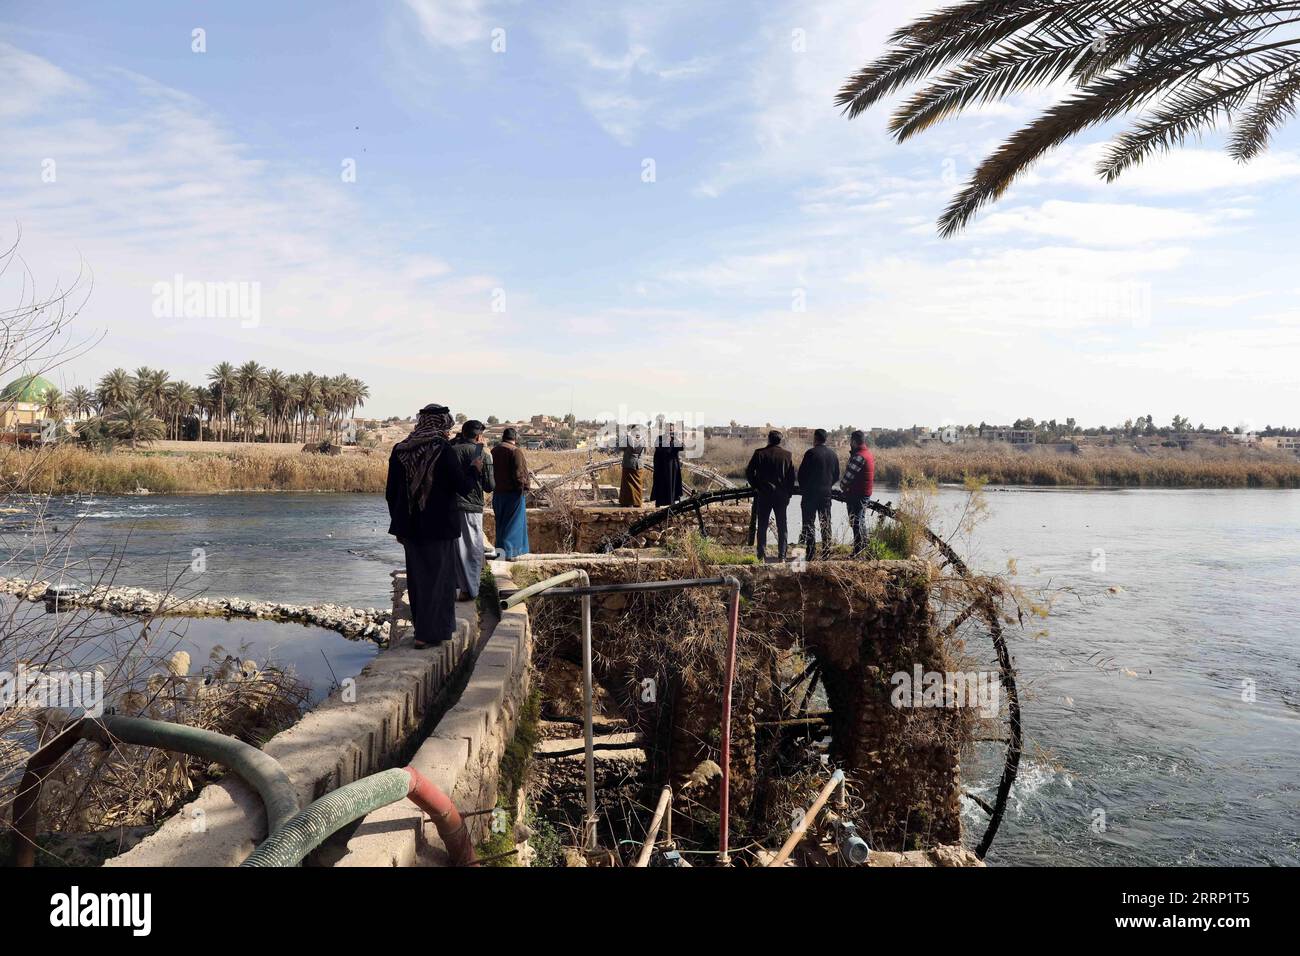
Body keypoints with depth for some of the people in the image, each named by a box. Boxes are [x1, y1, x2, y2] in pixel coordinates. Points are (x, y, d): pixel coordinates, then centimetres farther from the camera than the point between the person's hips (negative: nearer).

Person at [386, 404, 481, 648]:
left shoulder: (399, 450, 3)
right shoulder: (442, 450, -13)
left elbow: (391, 492, 7)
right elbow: (463, 487, -12)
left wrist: (399, 526, 16)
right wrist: (475, 470, 9)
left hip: (411, 527, 5)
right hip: (439, 527, -5)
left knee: (417, 577, 16)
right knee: (437, 577, 6)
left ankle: (422, 627, 28)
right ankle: (428, 633, 9)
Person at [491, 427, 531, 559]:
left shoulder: (494, 451, 11)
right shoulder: (515, 451, -13)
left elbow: (491, 472, 15)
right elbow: (519, 473, -18)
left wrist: (495, 486, 17)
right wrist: (524, 488, -11)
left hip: (498, 493, 7)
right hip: (513, 493, -7)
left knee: (501, 523, 16)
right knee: (513, 523, 0)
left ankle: (500, 549, 21)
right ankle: (507, 551, -4)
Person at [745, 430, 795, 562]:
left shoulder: (759, 453, -4)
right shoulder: (787, 455, 0)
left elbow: (749, 472, -4)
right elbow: (792, 477, 1)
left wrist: (755, 486, 9)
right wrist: (788, 494, 8)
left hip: (764, 494, -1)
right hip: (782, 495, 1)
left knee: (762, 526, 5)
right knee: (782, 527, 8)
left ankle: (762, 556, 2)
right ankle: (782, 556, 6)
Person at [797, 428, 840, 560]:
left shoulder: (811, 453, -10)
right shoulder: (833, 455, 7)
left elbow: (802, 473, -9)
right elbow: (836, 476, 12)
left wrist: (802, 488, 6)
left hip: (810, 493, -5)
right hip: (826, 493, 5)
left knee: (809, 523, -1)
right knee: (826, 524, 10)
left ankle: (810, 552, -4)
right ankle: (826, 553, 10)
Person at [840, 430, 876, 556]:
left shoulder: (859, 456, -21)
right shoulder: (868, 453, 12)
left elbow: (849, 475, -18)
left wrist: (842, 486, -3)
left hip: (857, 493, -10)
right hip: (866, 492, 10)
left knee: (856, 522, -6)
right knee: (861, 519, 21)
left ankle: (858, 550, -5)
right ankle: (864, 545, 34)